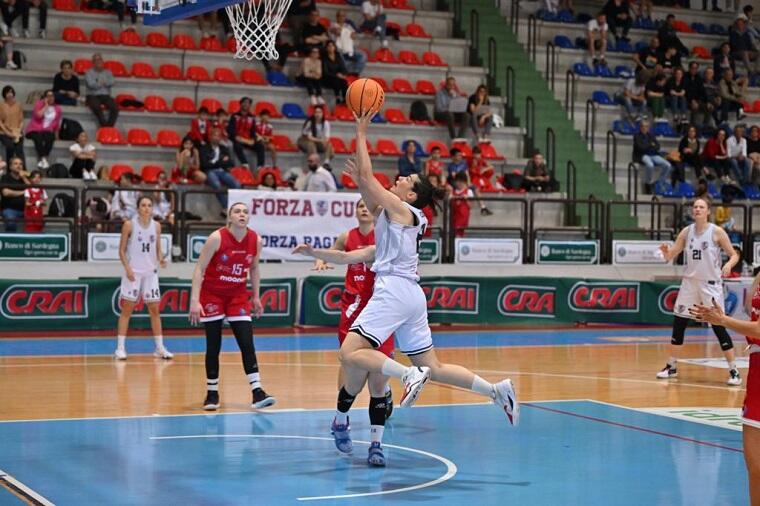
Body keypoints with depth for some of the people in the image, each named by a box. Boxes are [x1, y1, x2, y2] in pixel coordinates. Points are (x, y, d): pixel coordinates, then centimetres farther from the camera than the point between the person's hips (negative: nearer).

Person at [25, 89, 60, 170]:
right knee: (38, 138, -36)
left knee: (50, 138, -32)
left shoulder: (57, 108, 10)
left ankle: (41, 159, -31)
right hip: (35, 129, -3)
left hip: (47, 130, 3)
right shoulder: (39, 103, 0)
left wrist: (56, 134, 6)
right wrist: (46, 106, -11)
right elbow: (38, 115, -17)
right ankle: (43, 159, -38)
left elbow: (57, 122, 16)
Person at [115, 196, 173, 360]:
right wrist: (127, 268, -15)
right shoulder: (129, 225, -5)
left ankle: (160, 348, 11)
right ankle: (120, 348, 1)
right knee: (127, 309, -2)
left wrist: (160, 259, -10)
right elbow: (122, 250, -4)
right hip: (133, 272, -4)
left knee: (155, 310, 6)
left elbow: (158, 249, 11)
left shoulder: (156, 225, 6)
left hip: (151, 273, 4)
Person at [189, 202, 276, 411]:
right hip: (212, 294, -3)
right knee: (213, 346, 0)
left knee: (247, 344, -7)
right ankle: (212, 394, 13)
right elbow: (199, 268, -17)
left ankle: (257, 392, -9)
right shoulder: (217, 238, -19)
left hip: (238, 295, 3)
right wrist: (194, 301, -23)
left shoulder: (256, 240, -7)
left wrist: (256, 297, 13)